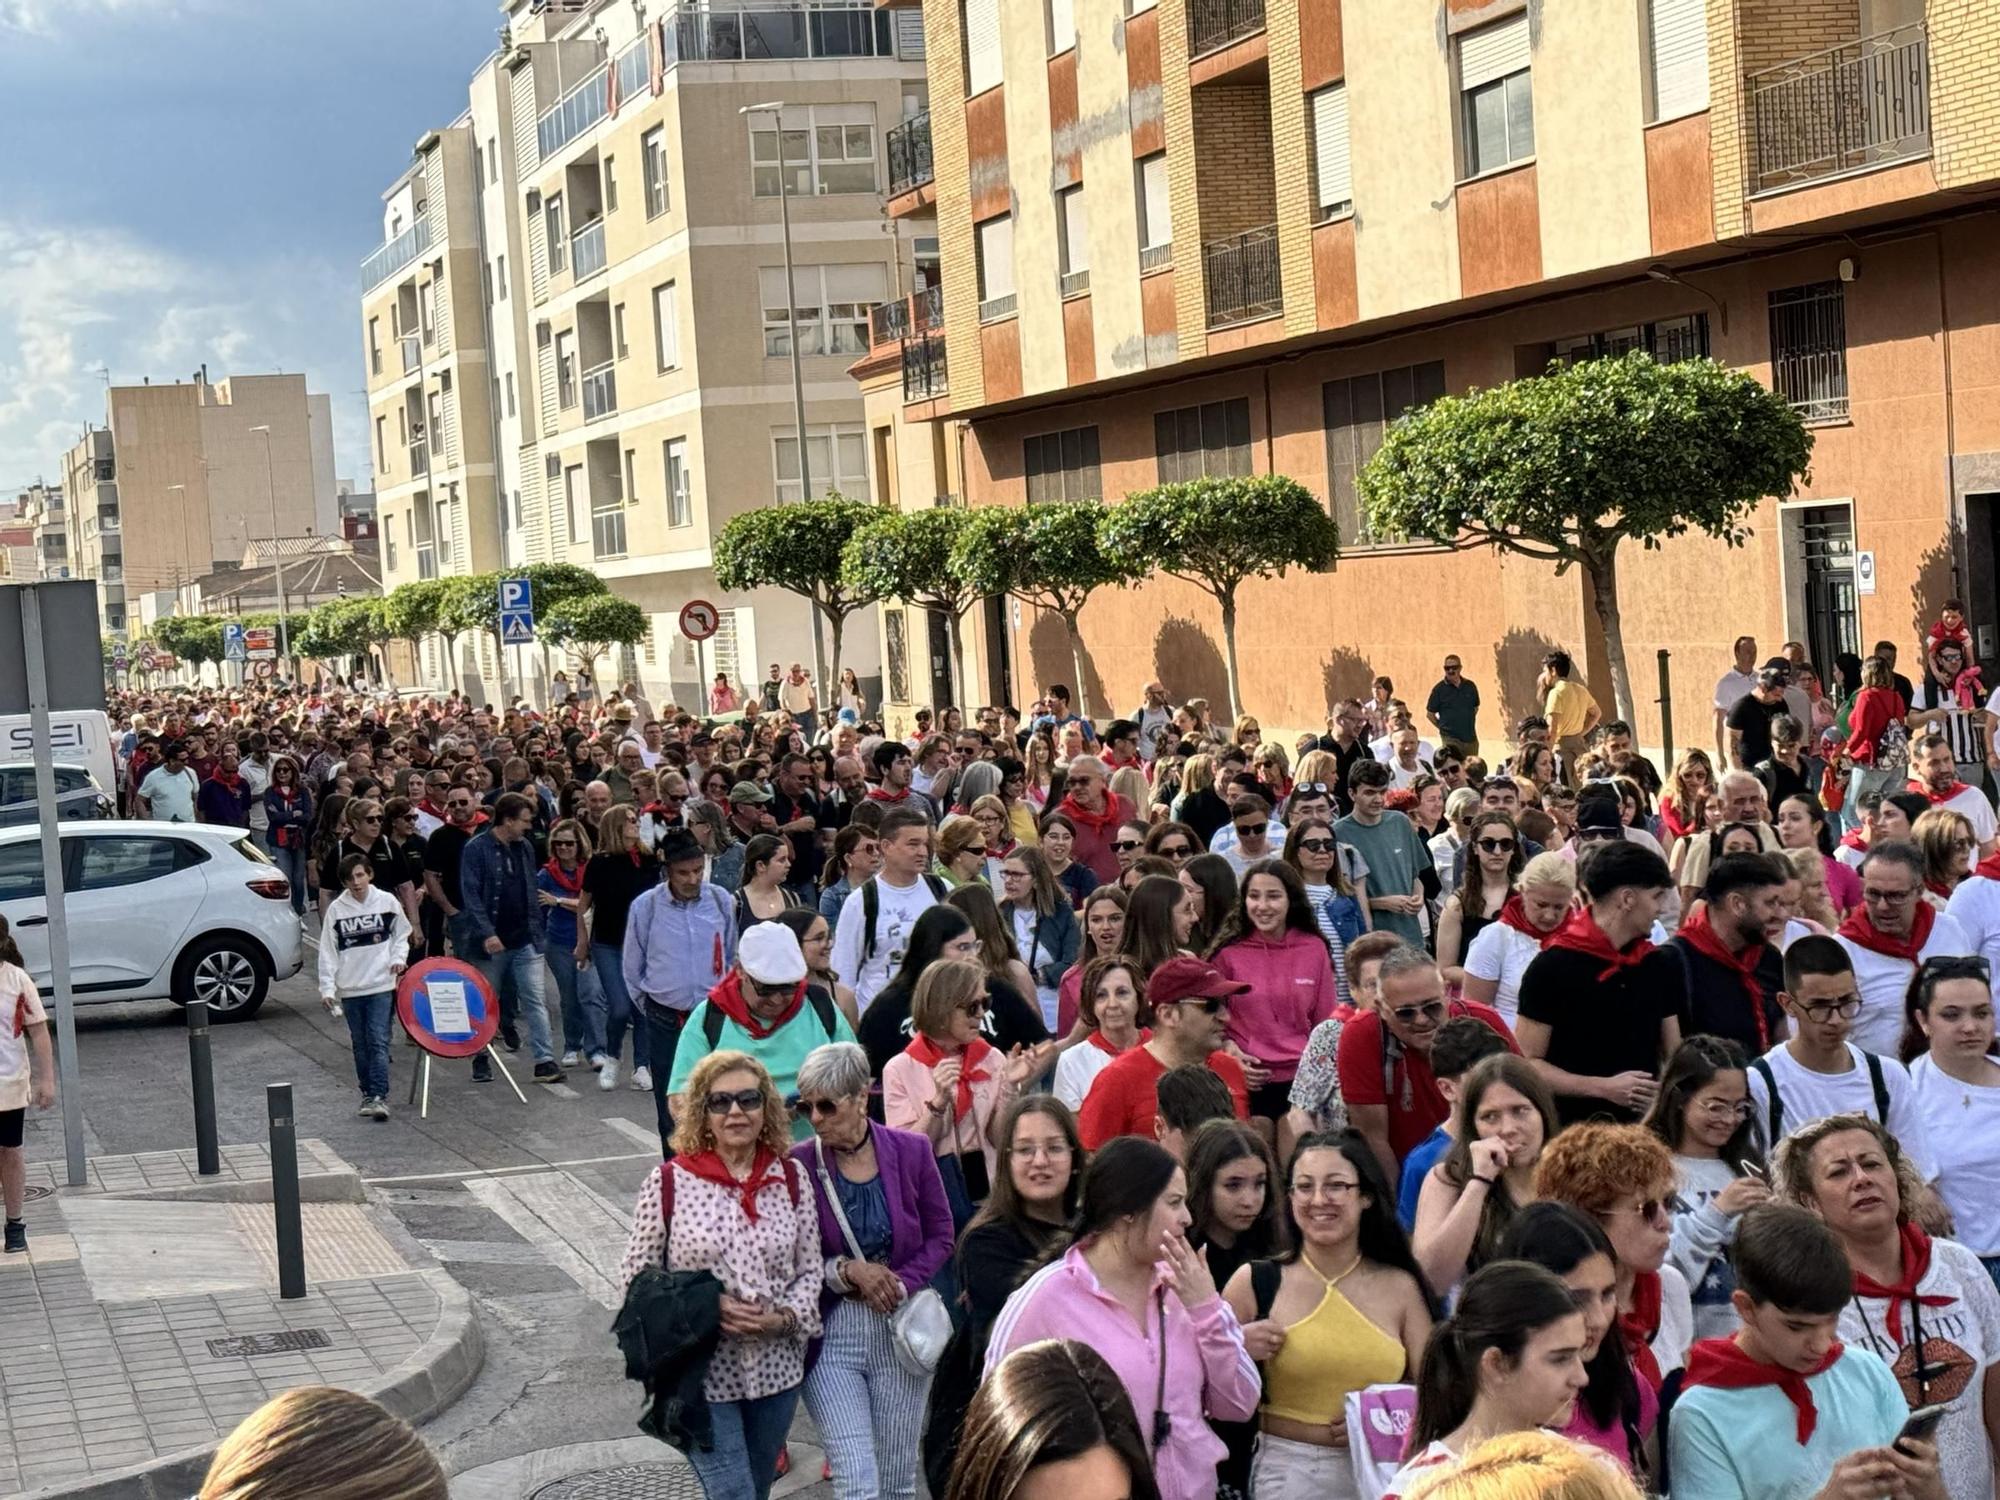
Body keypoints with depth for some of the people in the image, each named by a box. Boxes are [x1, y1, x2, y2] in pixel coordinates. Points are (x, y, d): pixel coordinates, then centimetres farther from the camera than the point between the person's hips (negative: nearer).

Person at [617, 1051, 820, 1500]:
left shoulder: (791, 1178, 0)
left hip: (776, 1369, 4)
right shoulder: (669, 1182, -9)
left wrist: (785, 1317, -14)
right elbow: (635, 1276, -3)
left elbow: (811, 1270, 6)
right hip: (702, 1373, -4)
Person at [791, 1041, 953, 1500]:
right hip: (830, 1330, -2)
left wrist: (901, 1284, -11)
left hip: (900, 1328, 2)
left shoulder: (911, 1151, -4)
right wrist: (846, 1272, -17)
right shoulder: (799, 1165, -9)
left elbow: (940, 1234, 4)